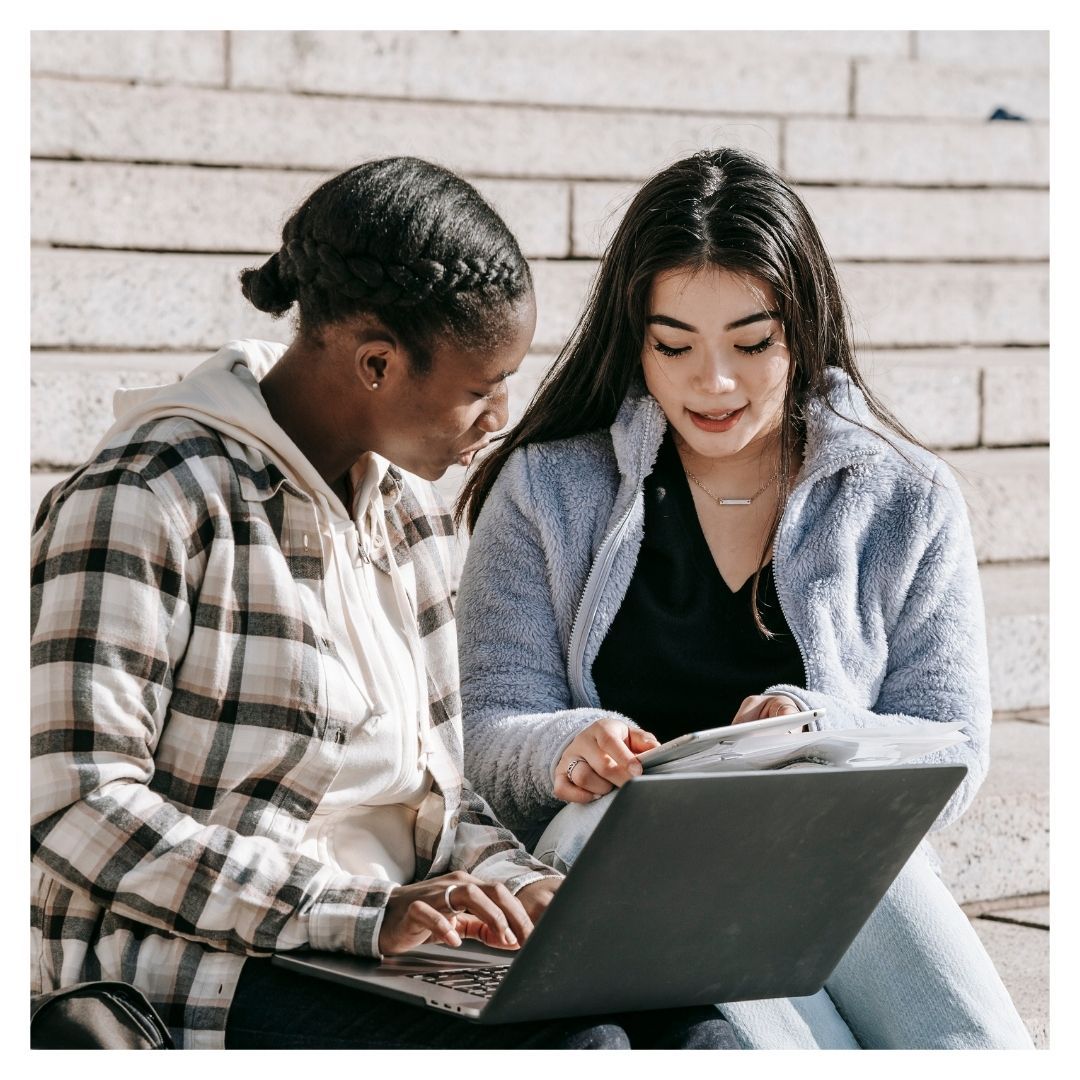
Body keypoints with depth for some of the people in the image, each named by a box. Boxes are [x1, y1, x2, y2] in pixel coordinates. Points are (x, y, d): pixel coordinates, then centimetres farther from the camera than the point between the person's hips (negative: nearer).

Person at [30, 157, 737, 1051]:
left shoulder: (407, 504, 14)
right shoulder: (147, 500, -12)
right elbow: (80, 810, -19)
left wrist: (512, 878, -4)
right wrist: (362, 913, -25)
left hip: (396, 948, 8)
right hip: (196, 969, -7)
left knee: (694, 1032, -17)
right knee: (574, 1045, -28)